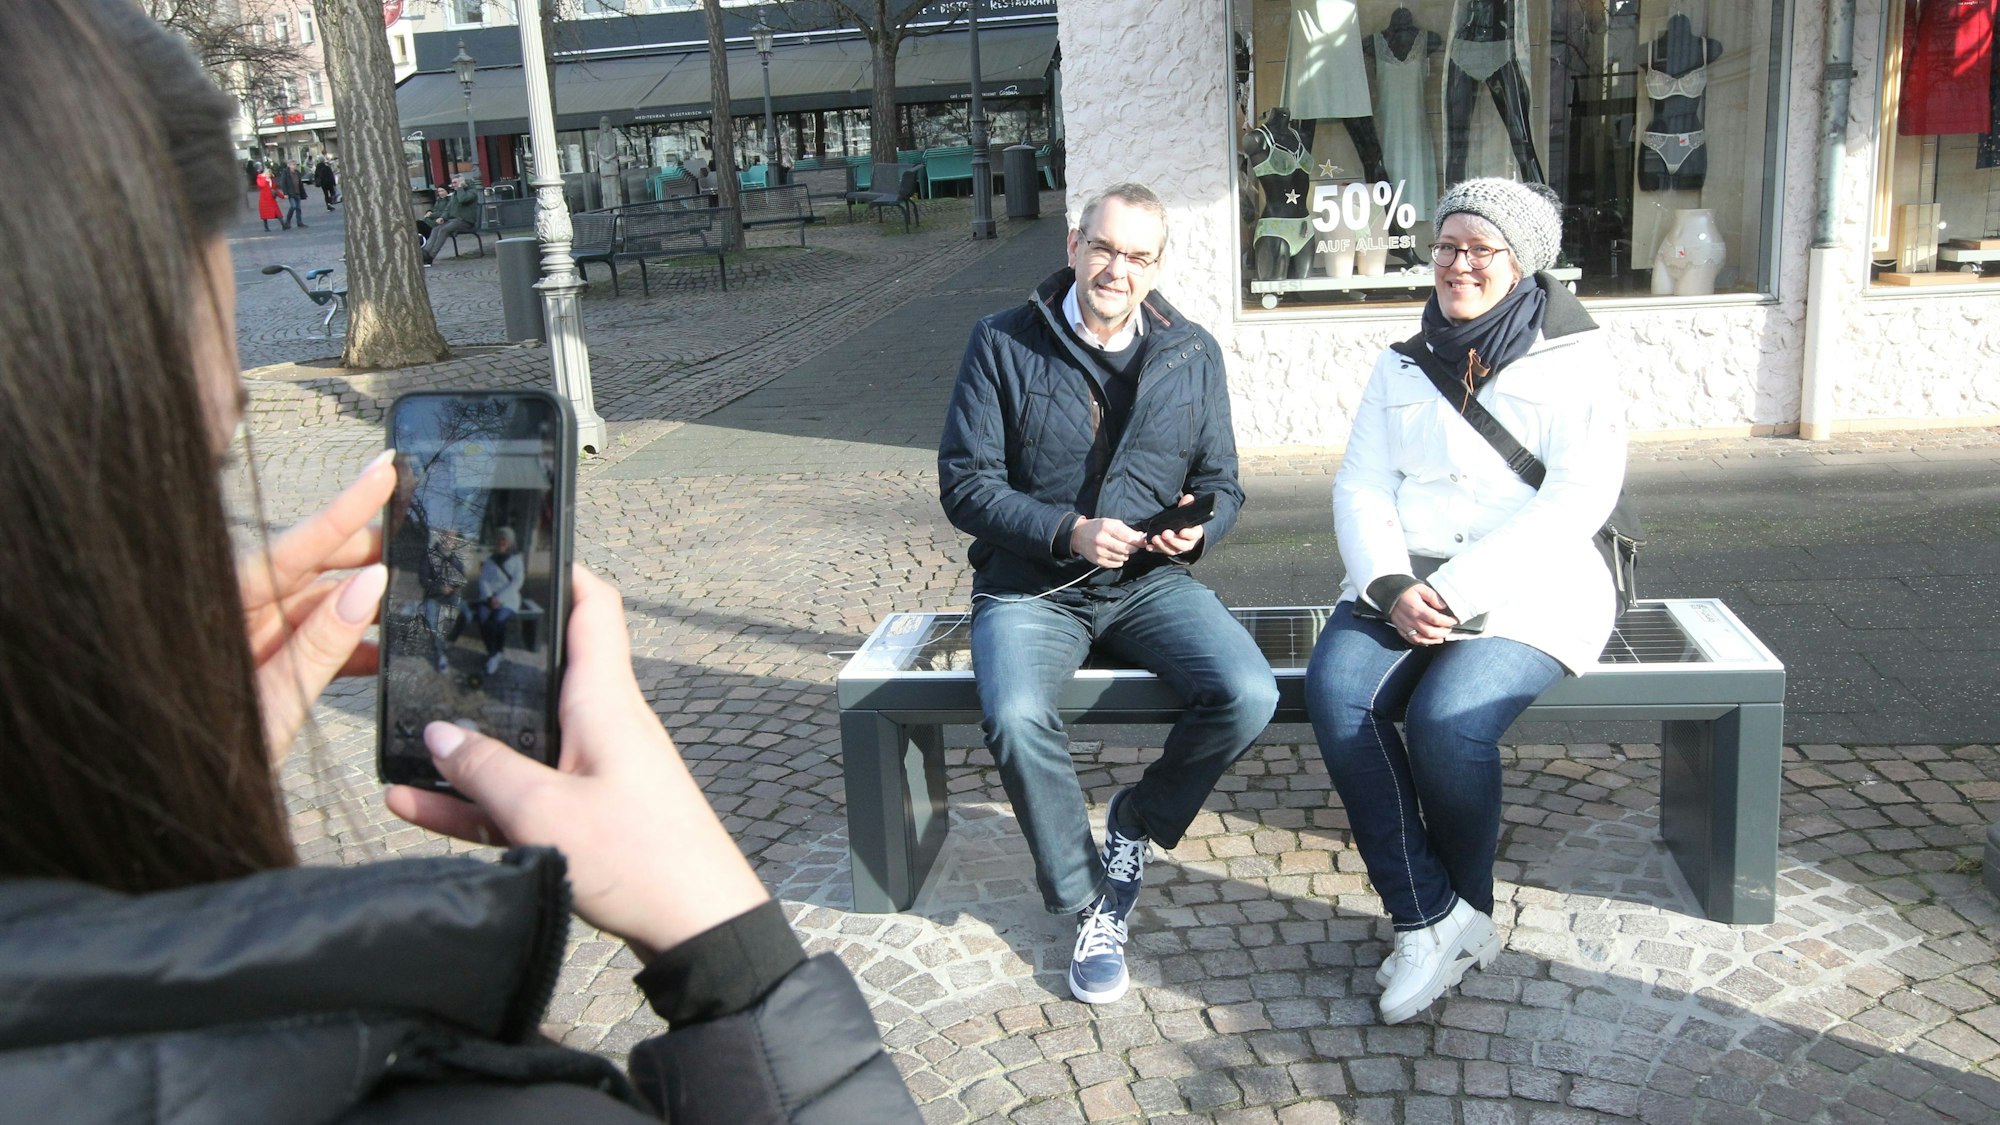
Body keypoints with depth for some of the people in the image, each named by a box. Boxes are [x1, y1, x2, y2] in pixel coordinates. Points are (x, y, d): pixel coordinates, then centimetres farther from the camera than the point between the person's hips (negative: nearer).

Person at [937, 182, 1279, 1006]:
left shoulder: (1191, 353, 8)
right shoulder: (1003, 343, -2)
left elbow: (1221, 483, 12)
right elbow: (965, 484, -6)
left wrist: (1198, 527, -13)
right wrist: (1070, 532, -20)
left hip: (1151, 583, 3)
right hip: (1030, 586, -2)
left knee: (1249, 696, -24)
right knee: (1016, 718, -32)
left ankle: (1135, 821, 7)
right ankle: (1089, 906, -6)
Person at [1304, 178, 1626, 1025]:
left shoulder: (1572, 363, 3)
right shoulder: (1402, 367, 18)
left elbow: (1575, 501, -10)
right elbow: (1361, 488, 8)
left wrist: (1454, 591, -19)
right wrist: (1393, 588, -12)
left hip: (1528, 588, -4)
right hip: (1402, 583, 4)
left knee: (1446, 718, -30)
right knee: (1336, 690, -26)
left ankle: (1466, 911, 0)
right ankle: (1428, 918, -17)